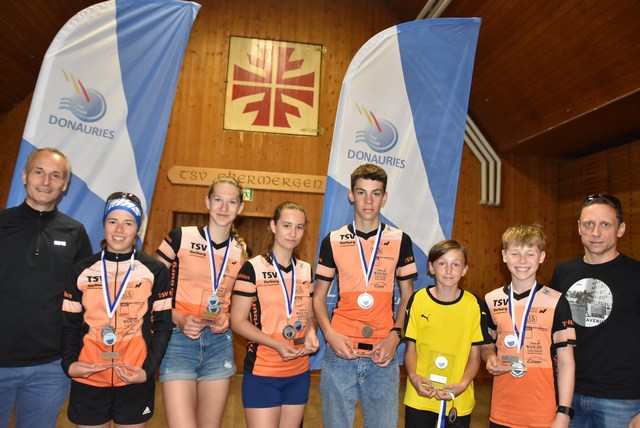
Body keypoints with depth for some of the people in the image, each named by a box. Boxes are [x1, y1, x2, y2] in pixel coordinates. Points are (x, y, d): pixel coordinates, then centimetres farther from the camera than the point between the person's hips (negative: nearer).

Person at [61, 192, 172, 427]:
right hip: (88, 381, 1)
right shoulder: (81, 271, 4)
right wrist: (69, 363, -8)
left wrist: (148, 369, -12)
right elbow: (69, 324, 8)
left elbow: (163, 326, 0)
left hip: (135, 382, -1)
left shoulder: (155, 271, -1)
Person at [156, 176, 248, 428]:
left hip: (220, 343, 4)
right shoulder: (180, 238, -5)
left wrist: (228, 318, -2)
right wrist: (178, 319, -15)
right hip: (180, 339, -3)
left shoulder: (242, 251, 6)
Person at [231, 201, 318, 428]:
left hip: (299, 373, 5)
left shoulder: (306, 270, 7)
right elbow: (238, 321, -10)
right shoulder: (253, 268, -9)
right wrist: (277, 345, -22)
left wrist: (311, 333, -6)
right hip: (262, 373, -5)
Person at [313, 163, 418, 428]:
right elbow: (319, 297, 6)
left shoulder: (400, 240, 4)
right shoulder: (333, 241, 3)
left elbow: (407, 297, 9)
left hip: (383, 356, 0)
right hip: (340, 354, 0)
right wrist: (329, 333, -10)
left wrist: (395, 335, -6)